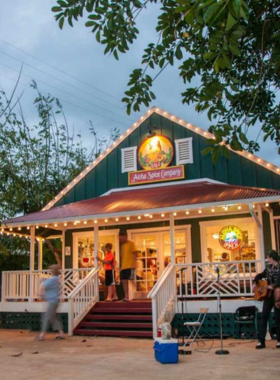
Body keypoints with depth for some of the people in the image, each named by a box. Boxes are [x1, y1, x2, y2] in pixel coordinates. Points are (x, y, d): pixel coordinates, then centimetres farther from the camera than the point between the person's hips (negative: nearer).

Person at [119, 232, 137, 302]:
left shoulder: (131, 244, -2)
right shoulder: (122, 245, 18)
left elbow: (135, 253, -7)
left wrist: (133, 263, -16)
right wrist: (121, 266, 13)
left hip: (130, 266, -7)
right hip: (123, 267, 7)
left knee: (130, 281, -7)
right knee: (124, 281, 3)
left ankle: (128, 297, -4)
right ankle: (126, 297, 8)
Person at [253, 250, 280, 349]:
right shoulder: (269, 267, 9)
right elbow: (260, 275, 22)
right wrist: (255, 283, 8)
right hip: (268, 295, 6)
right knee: (264, 317, 2)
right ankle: (261, 341, 4)